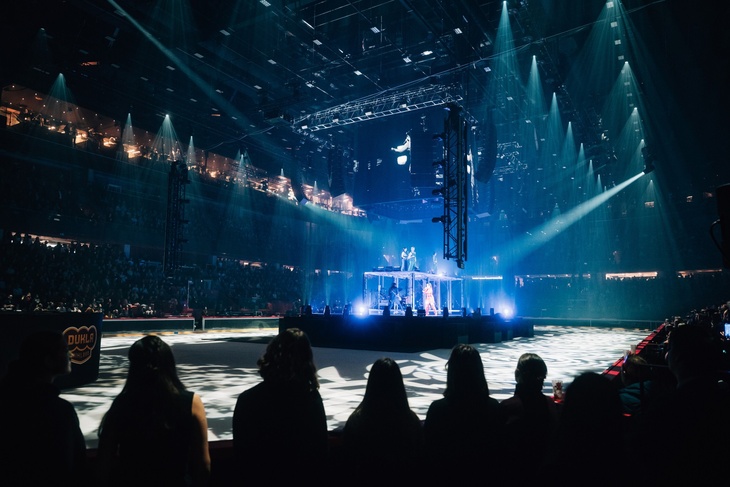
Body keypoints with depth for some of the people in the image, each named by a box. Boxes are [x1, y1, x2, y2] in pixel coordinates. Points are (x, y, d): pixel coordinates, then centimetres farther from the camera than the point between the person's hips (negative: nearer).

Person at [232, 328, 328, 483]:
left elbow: (241, 451, -10)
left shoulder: (247, 399, -19)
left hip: (262, 478, -1)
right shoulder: (312, 397, -15)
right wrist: (311, 474, 12)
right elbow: (321, 446, -4)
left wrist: (248, 475, 7)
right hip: (305, 478, 1)